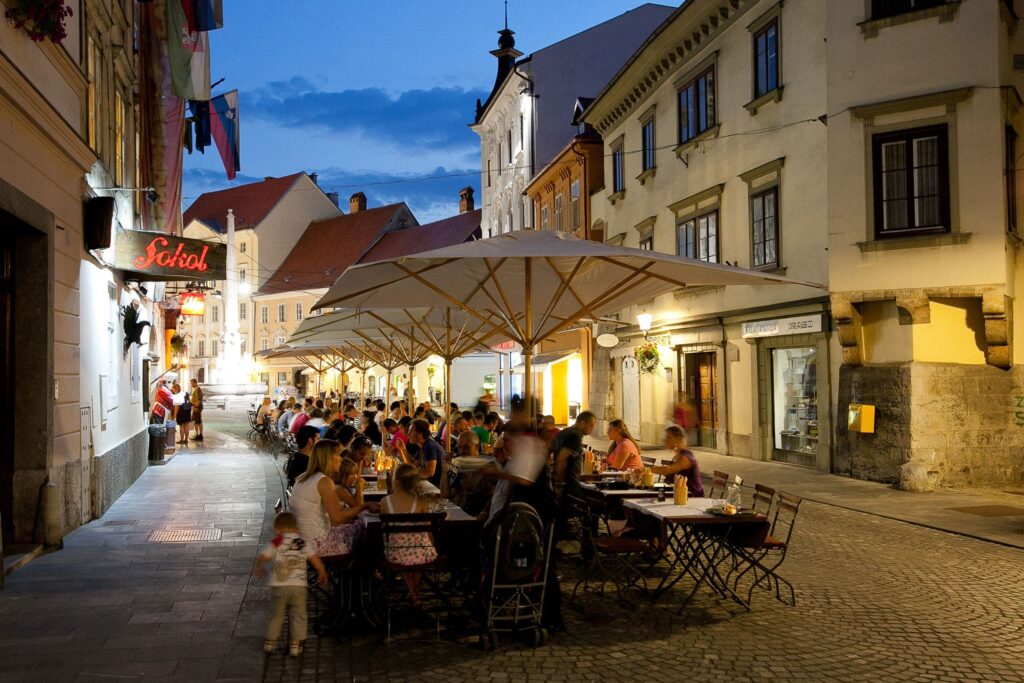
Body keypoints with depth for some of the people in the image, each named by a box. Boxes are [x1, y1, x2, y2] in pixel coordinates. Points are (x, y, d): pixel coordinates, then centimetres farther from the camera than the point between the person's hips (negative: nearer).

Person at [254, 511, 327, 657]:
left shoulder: (276, 543, 1)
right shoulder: (303, 543, 8)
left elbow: (262, 558, -6)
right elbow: (316, 560, 5)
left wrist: (259, 568, 17)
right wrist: (323, 575, 20)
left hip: (279, 586, -1)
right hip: (298, 586, 1)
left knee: (276, 615, 16)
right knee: (298, 616, 11)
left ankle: (270, 641, 25)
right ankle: (295, 645, 10)